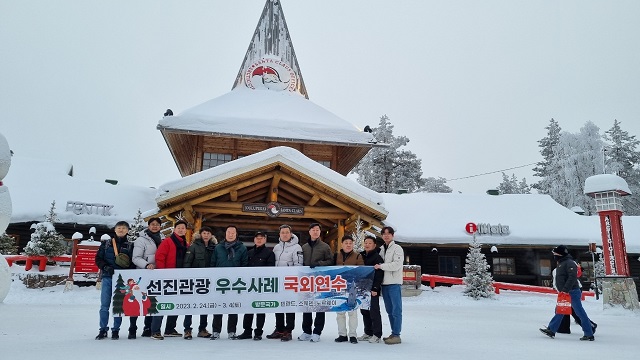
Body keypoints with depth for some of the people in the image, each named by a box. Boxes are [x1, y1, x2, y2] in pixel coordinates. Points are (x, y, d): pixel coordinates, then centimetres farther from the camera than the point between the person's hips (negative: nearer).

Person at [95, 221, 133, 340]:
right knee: (104, 305, 2)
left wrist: (127, 266, -13)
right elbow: (98, 258, 6)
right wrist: (105, 267, -10)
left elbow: (133, 263, 6)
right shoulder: (106, 244, 8)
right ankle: (103, 330, 13)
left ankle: (116, 330, 13)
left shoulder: (129, 246, 6)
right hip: (107, 277, 1)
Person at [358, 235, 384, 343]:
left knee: (374, 311, -3)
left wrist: (375, 288, -19)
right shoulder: (361, 256, 15)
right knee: (364, 311, 12)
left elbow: (379, 275, -13)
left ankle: (377, 335, 5)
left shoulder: (377, 258, -6)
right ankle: (368, 333, 23)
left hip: (373, 290, -7)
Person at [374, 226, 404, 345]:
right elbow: (378, 263, 22)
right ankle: (394, 333, 22)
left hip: (394, 284, -7)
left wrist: (381, 266, -14)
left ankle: (396, 335, 0)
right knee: (389, 310, 13)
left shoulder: (397, 248, -5)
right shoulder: (381, 249, 16)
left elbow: (397, 264, -16)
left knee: (396, 310, -4)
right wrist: (378, 266, 1)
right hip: (384, 283, 7)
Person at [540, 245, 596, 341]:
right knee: (560, 312, 12)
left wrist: (565, 290, -28)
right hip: (565, 293, 10)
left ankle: (589, 335, 5)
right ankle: (551, 330, 17)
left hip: (572, 293, -10)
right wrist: (562, 291, 22)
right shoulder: (561, 264, 17)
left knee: (580, 313, -3)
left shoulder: (569, 263, -15)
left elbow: (572, 278, -25)